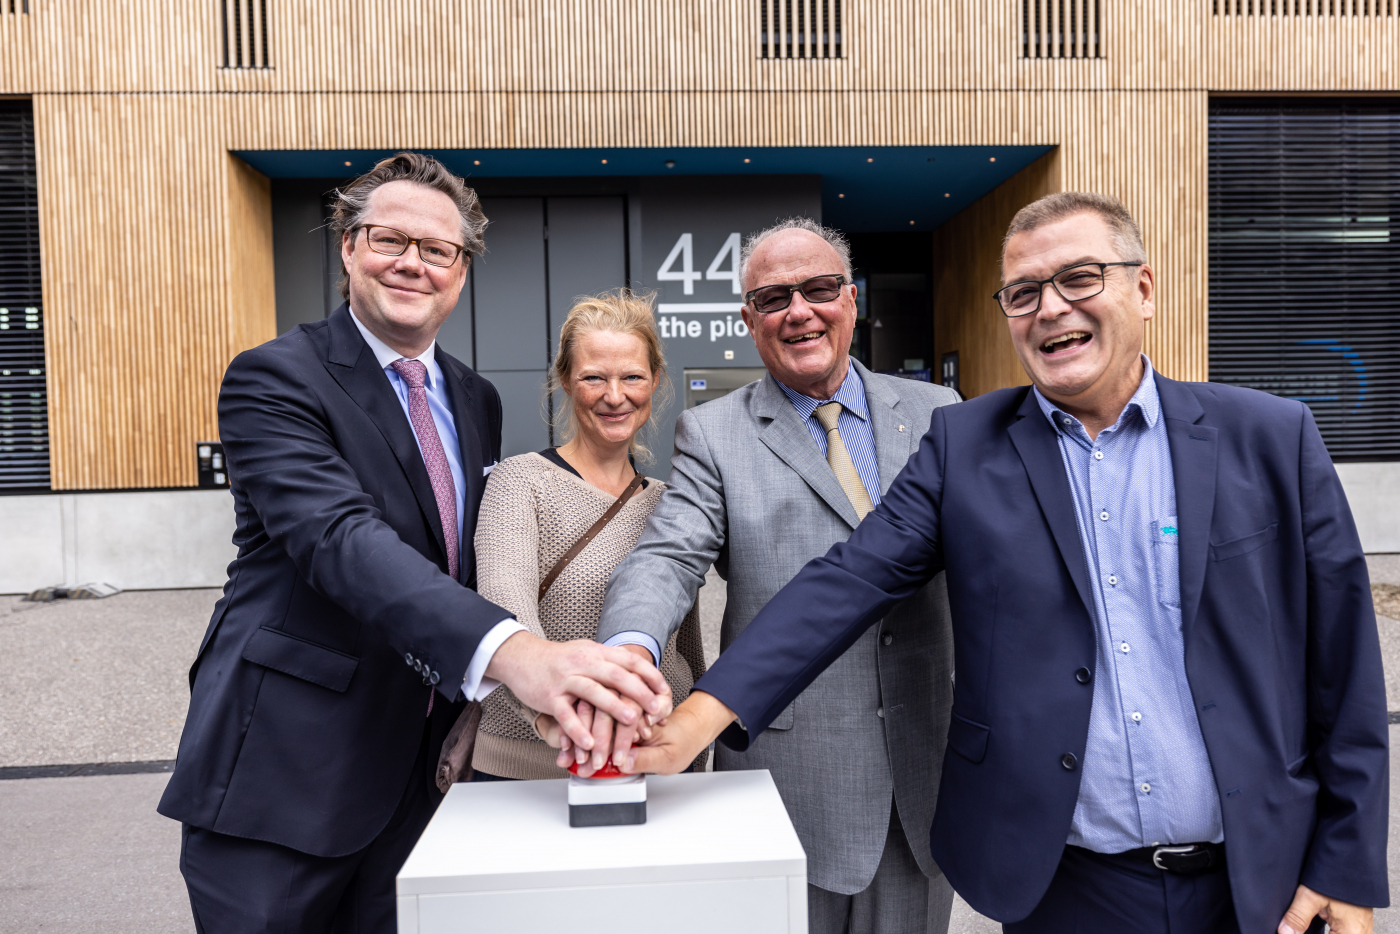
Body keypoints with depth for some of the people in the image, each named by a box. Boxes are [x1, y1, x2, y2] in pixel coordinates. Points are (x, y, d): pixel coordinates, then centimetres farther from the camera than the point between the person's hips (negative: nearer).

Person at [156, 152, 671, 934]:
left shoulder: (477, 400, 8)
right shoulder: (276, 379, -12)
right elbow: (339, 539, -29)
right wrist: (509, 651, -44)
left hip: (420, 769, 6)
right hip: (281, 776, -5)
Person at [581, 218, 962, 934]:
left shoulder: (934, 413, 7)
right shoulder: (713, 434, -1)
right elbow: (665, 558, -14)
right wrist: (631, 648, -35)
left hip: (926, 770, 3)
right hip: (790, 775, -2)